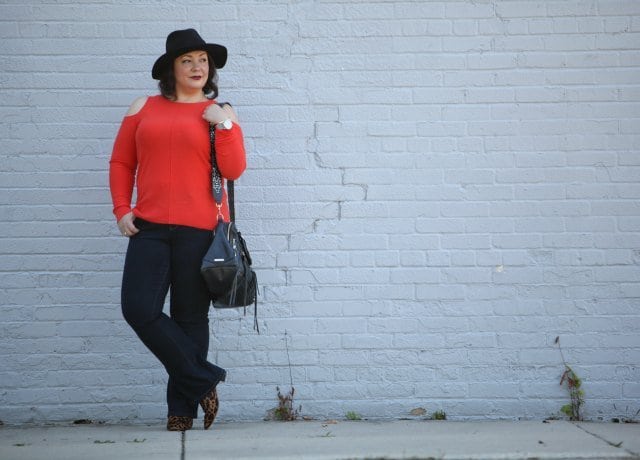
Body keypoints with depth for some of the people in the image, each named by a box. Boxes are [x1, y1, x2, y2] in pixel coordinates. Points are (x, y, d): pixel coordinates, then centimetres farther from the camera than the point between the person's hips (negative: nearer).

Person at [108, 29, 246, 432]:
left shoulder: (219, 113, 8)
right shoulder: (145, 108, 12)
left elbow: (233, 170, -1)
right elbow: (121, 162, 14)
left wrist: (225, 126, -11)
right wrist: (122, 209, 4)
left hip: (199, 228, -1)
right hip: (149, 227, 2)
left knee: (190, 319, 3)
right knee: (139, 308, -12)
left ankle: (182, 409, 15)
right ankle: (204, 380, 3)